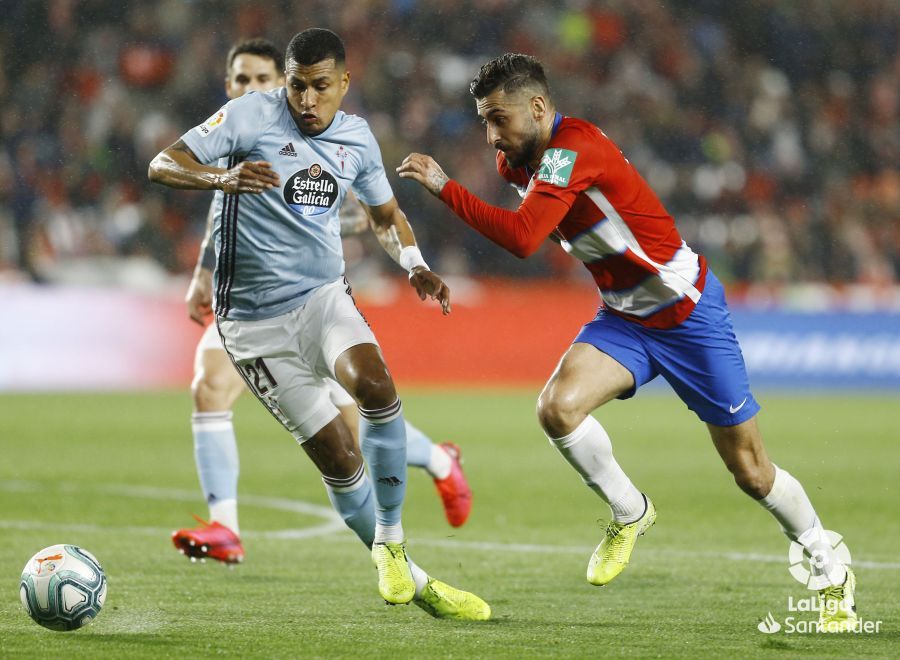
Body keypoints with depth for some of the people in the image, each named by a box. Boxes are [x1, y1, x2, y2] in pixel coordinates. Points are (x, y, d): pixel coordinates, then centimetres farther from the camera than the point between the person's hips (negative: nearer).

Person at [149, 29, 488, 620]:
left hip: (324, 298, 3)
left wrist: (415, 265, 4)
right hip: (254, 320, -3)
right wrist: (223, 179, -31)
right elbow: (162, 165, -11)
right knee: (335, 453, -8)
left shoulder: (357, 137, 8)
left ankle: (391, 543, -16)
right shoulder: (250, 116, -7)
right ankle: (409, 581, 6)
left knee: (376, 386, -29)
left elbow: (385, 215, 24)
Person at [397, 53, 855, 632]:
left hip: (689, 315, -7)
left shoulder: (571, 150, -25)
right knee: (558, 408, -21)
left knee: (752, 471, 2)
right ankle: (630, 512, 3)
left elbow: (522, 239, -38)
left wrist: (444, 187, -34)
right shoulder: (526, 160, 2)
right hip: (624, 318, 7)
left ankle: (835, 577, 23)